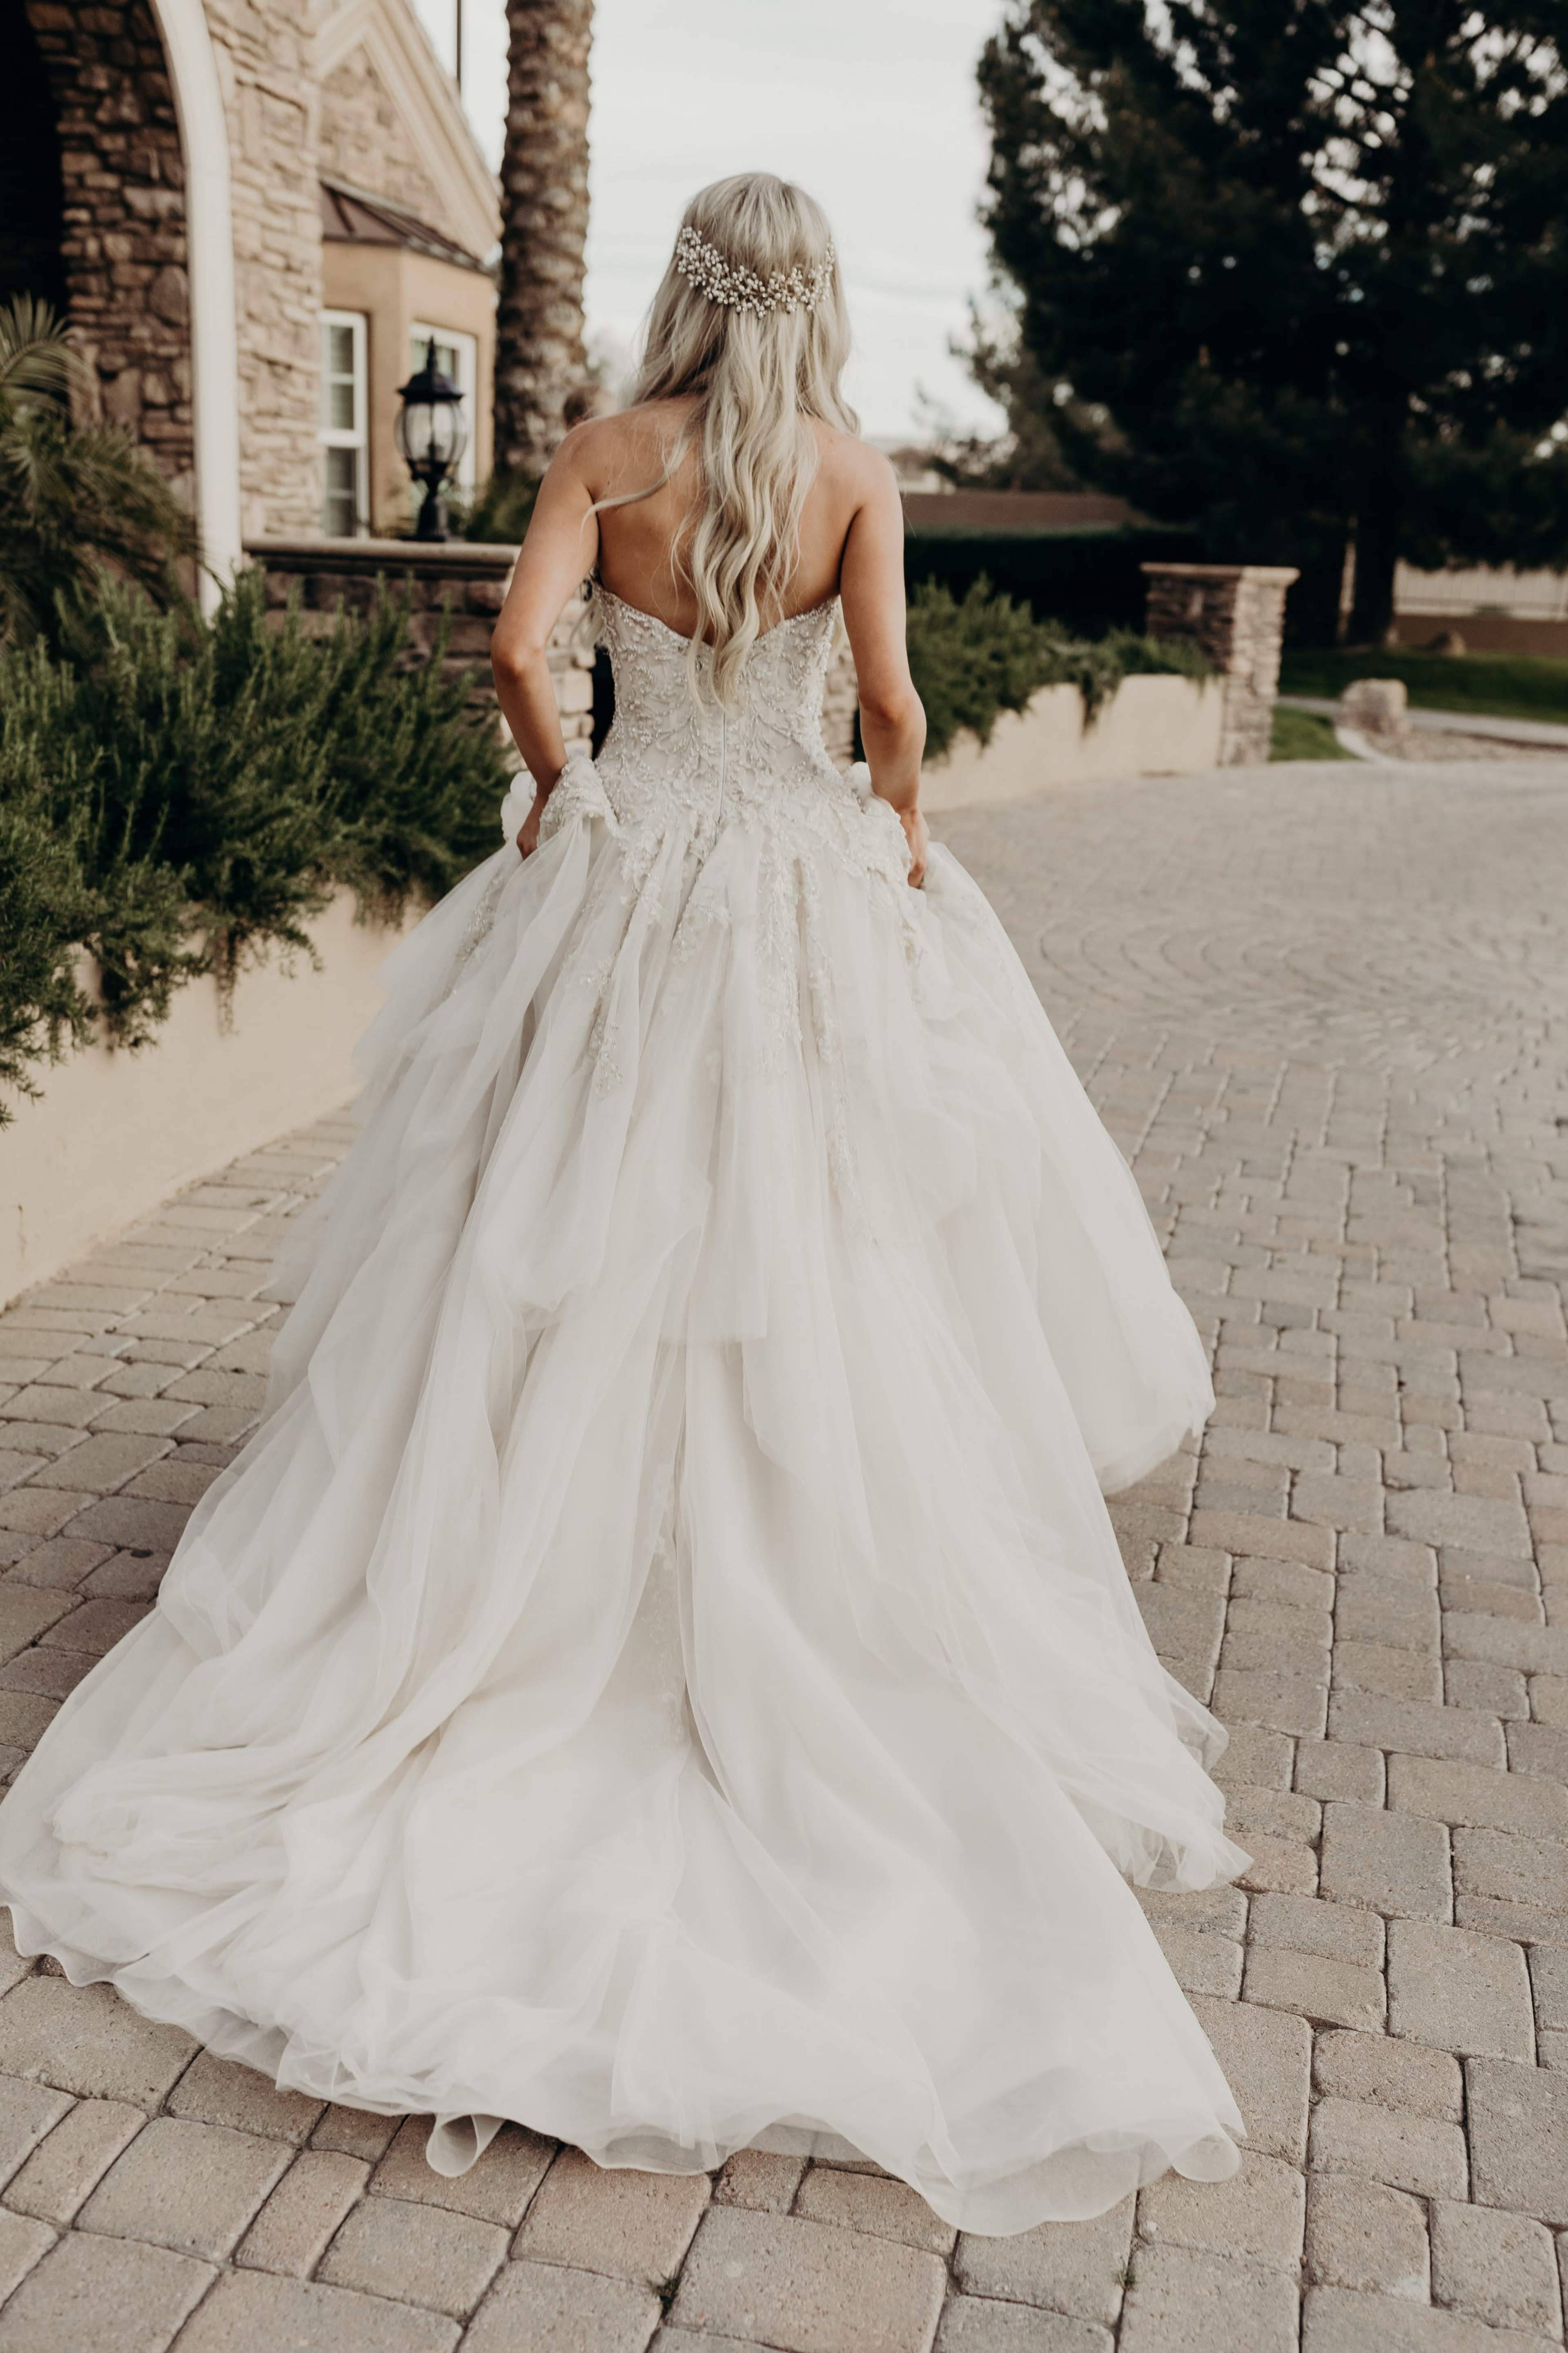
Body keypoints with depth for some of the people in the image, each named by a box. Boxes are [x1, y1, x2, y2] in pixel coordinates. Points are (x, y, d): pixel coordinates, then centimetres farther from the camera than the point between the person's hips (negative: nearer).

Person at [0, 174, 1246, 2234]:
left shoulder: (606, 453, -1)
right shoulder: (855, 473, -3)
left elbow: (518, 647, -11)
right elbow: (891, 703, -11)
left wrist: (563, 791, 6)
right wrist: (898, 841, 6)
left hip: (617, 882, 2)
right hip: (803, 899, -1)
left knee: (566, 1280, 11)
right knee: (817, 1285, 7)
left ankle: (523, 1604, 22)